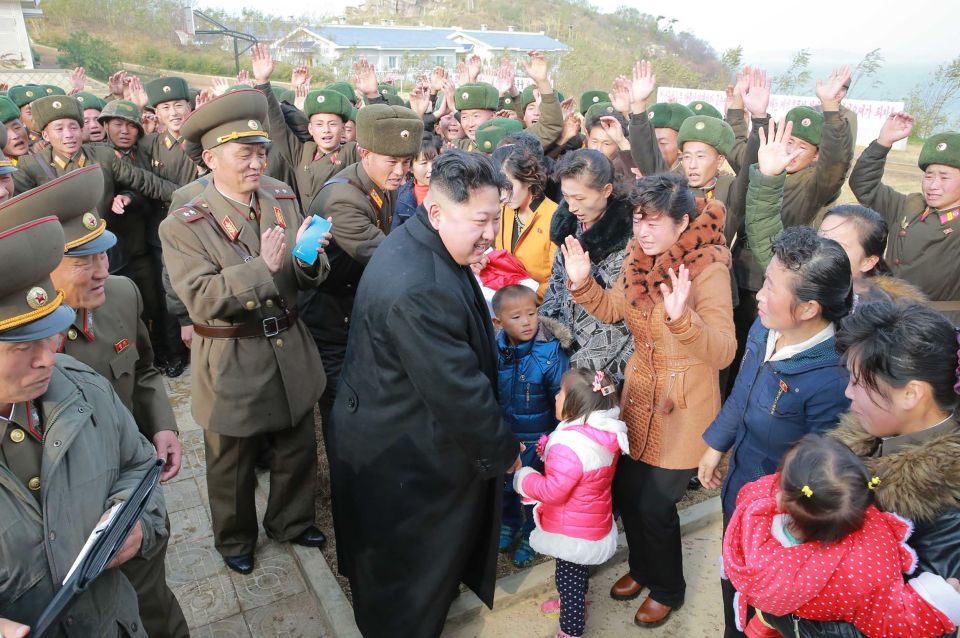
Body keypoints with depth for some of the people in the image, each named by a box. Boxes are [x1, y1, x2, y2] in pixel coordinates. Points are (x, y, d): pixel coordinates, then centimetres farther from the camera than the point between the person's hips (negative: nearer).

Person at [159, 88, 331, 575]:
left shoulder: (283, 202, 1)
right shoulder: (183, 226, -11)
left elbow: (310, 278, -1)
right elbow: (200, 298, -20)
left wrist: (309, 259, -25)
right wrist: (262, 266, -30)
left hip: (290, 349, 4)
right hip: (231, 362, -4)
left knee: (298, 449, 20)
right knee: (232, 465, 17)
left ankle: (291, 521, 46)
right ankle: (234, 539, 43)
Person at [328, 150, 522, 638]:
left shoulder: (421, 243, -2)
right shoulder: (418, 291, -36)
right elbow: (457, 392, -29)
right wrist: (504, 449, -12)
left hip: (396, 430, 9)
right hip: (400, 456, -9)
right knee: (406, 561, 17)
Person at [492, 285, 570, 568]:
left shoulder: (550, 354, -24)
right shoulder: (494, 350, -14)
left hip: (537, 439, -3)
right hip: (502, 436, 4)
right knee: (505, 484, 23)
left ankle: (531, 535, 42)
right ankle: (509, 523, 51)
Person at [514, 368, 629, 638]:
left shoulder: (570, 445, -35)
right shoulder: (601, 434, -6)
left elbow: (553, 492, -32)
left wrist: (523, 479, -16)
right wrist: (549, 450, 1)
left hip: (572, 531, -9)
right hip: (593, 522, 9)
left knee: (569, 575, 12)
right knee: (576, 570, 31)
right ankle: (574, 603, 54)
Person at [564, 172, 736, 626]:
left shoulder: (709, 270, -22)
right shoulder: (639, 259, -3)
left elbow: (723, 351, -29)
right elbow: (612, 310, 11)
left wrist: (681, 317, -46)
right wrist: (582, 283, -7)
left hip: (683, 410, -6)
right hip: (639, 397, 6)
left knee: (655, 505, 6)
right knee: (626, 493, 16)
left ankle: (667, 589, 35)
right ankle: (642, 567, 45)